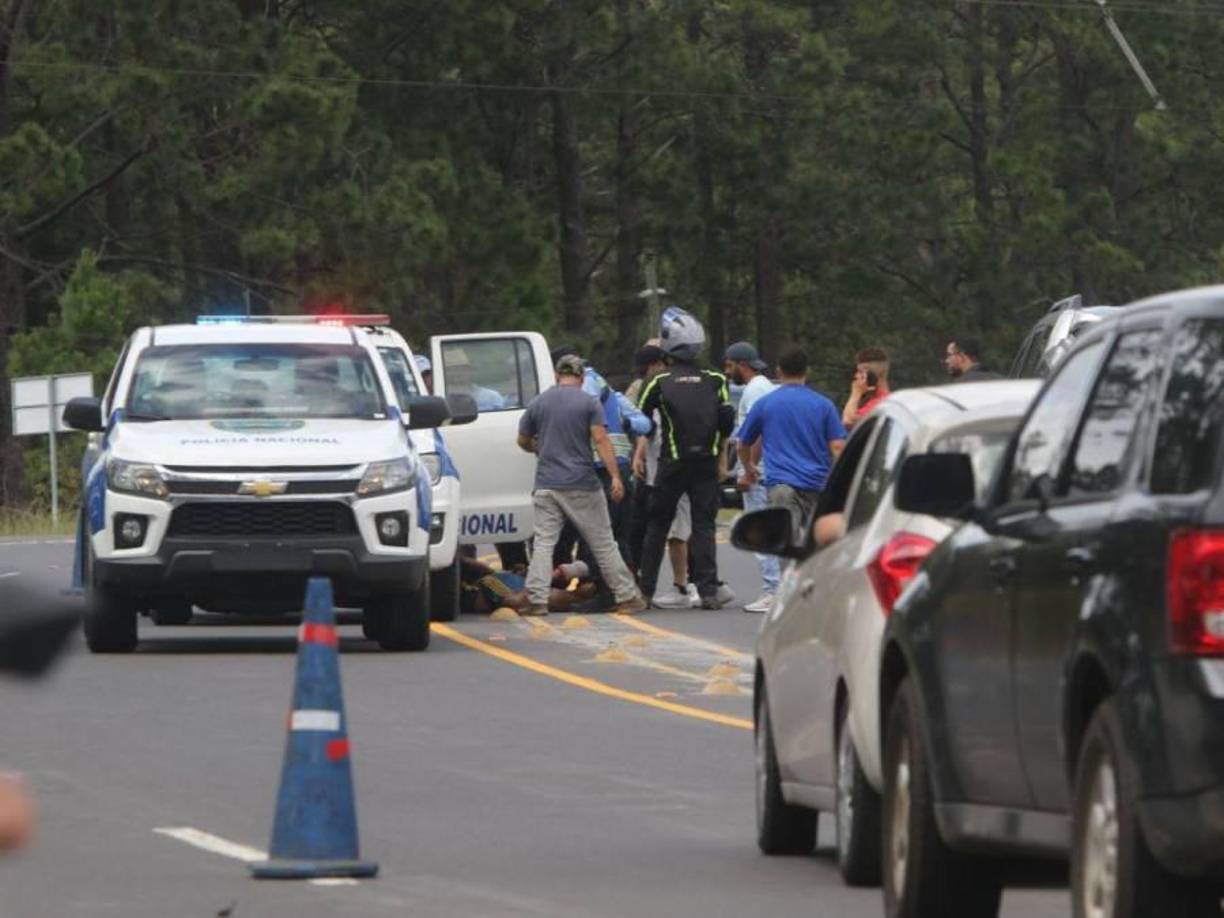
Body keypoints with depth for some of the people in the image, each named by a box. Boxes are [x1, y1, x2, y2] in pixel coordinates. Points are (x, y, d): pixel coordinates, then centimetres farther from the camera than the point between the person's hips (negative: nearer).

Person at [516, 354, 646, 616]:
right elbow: (601, 440, -12)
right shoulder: (589, 403, -2)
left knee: (544, 543, 2)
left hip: (547, 484, 2)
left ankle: (537, 600, -9)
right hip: (582, 485, -2)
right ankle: (626, 597, 9)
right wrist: (615, 477, -14)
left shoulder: (538, 403, 8)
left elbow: (523, 441, 18)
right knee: (603, 542, 5)